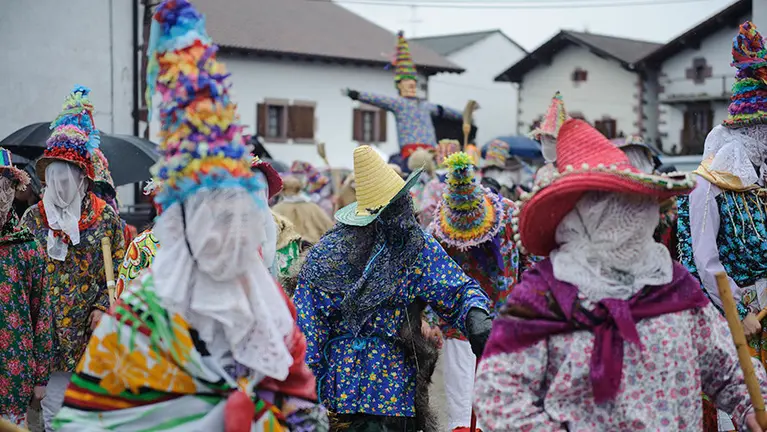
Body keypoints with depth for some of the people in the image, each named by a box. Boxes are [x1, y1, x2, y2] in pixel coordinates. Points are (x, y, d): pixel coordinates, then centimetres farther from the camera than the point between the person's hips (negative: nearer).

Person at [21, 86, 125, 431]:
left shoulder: (105, 217, 3)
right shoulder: (33, 218, 6)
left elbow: (118, 269, 5)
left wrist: (104, 306, -7)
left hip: (93, 329, -1)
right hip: (48, 330, 1)